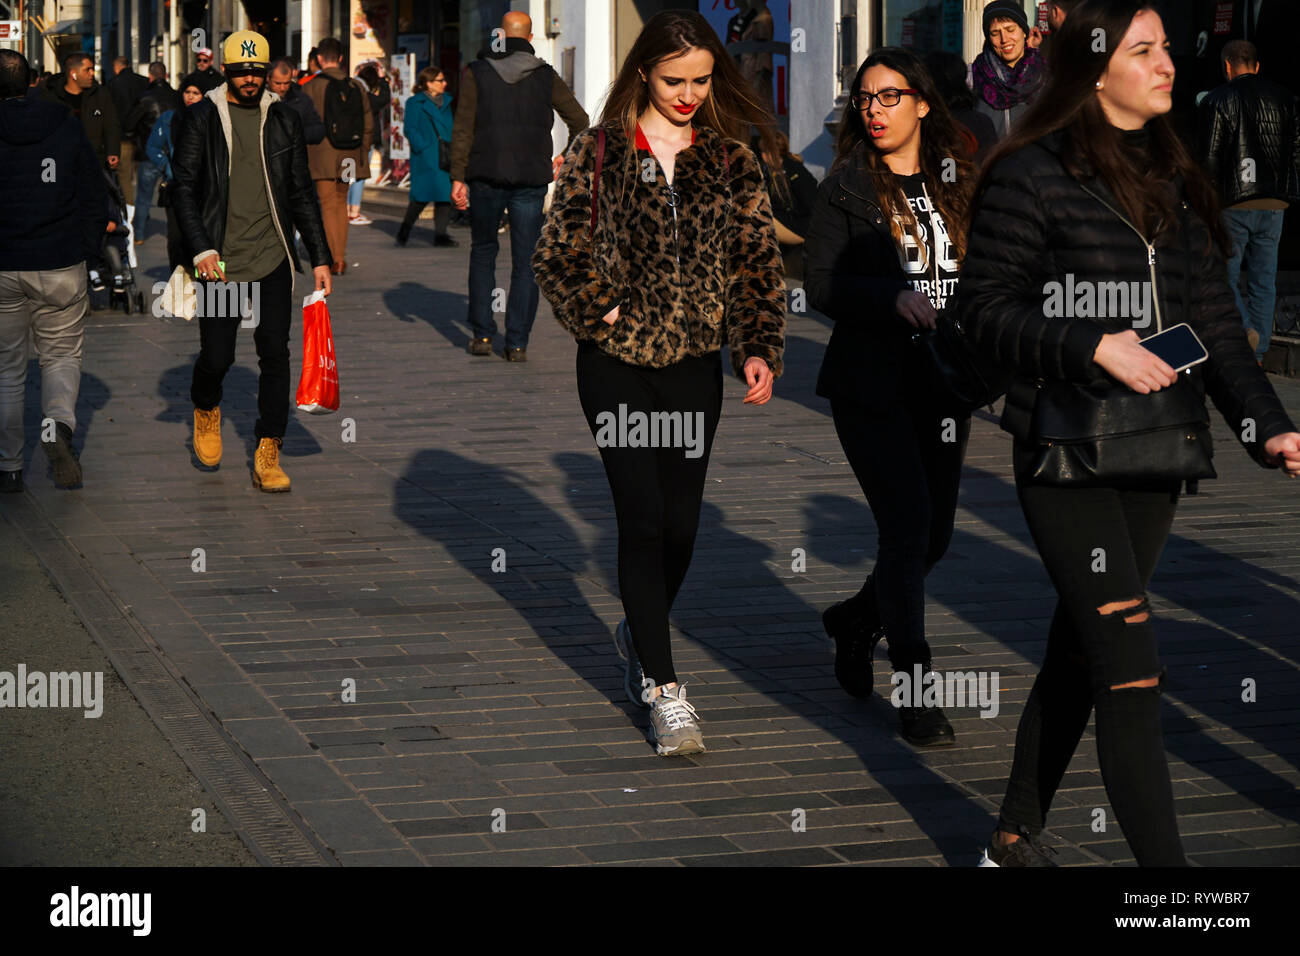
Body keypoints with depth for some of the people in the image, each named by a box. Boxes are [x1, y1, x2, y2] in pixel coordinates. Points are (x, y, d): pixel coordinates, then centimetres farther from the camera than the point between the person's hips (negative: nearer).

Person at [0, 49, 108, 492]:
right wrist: (86, 253, 12)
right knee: (62, 357, 14)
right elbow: (96, 200, 3)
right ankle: (59, 424, -15)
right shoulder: (67, 127, 0)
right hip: (61, 268, 1)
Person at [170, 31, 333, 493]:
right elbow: (184, 188, -2)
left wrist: (320, 257, 9)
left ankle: (267, 455, 2)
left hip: (272, 259, 2)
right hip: (219, 261, -2)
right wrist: (201, 249, -14)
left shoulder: (283, 120, 9)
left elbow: (301, 193, 13)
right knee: (217, 357, 0)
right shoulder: (201, 118, 0)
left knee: (275, 354, -4)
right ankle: (206, 409, 34)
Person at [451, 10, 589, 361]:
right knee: (525, 261, 5)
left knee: (483, 253, 16)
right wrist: (565, 158, 17)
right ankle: (517, 343, 0)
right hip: (531, 180, 0)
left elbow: (463, 129, -5)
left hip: (486, 177, 0)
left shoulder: (476, 73, 0)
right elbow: (580, 120, 4)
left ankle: (482, 334, 10)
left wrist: (458, 177, -4)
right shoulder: (545, 76, 3)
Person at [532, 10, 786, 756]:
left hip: (694, 363, 2)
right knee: (643, 517, -6)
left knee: (682, 521, 7)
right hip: (617, 363, -2)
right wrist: (601, 314, -9)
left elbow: (759, 261, 3)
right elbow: (558, 255, 2)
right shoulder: (600, 153, -1)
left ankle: (642, 633, 36)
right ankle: (664, 688, -2)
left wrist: (760, 349, -8)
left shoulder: (732, 160, 4)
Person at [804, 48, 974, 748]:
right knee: (909, 526, -11)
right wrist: (894, 298, -23)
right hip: (871, 383, -5)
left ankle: (854, 620, 38)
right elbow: (820, 282, -9)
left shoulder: (958, 183, 9)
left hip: (944, 381, 5)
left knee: (935, 533, 9)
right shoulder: (847, 185, -2)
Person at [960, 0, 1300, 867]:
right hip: (1068, 456, -6)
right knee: (1131, 669, -11)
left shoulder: (1175, 180, 13)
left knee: (1079, 652, 14)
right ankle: (1164, 862, -10)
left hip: (1157, 454, 7)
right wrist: (1095, 348, -18)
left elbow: (1215, 323, 11)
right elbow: (986, 308, -7)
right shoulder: (1033, 175, -6)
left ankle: (1017, 839, 28)